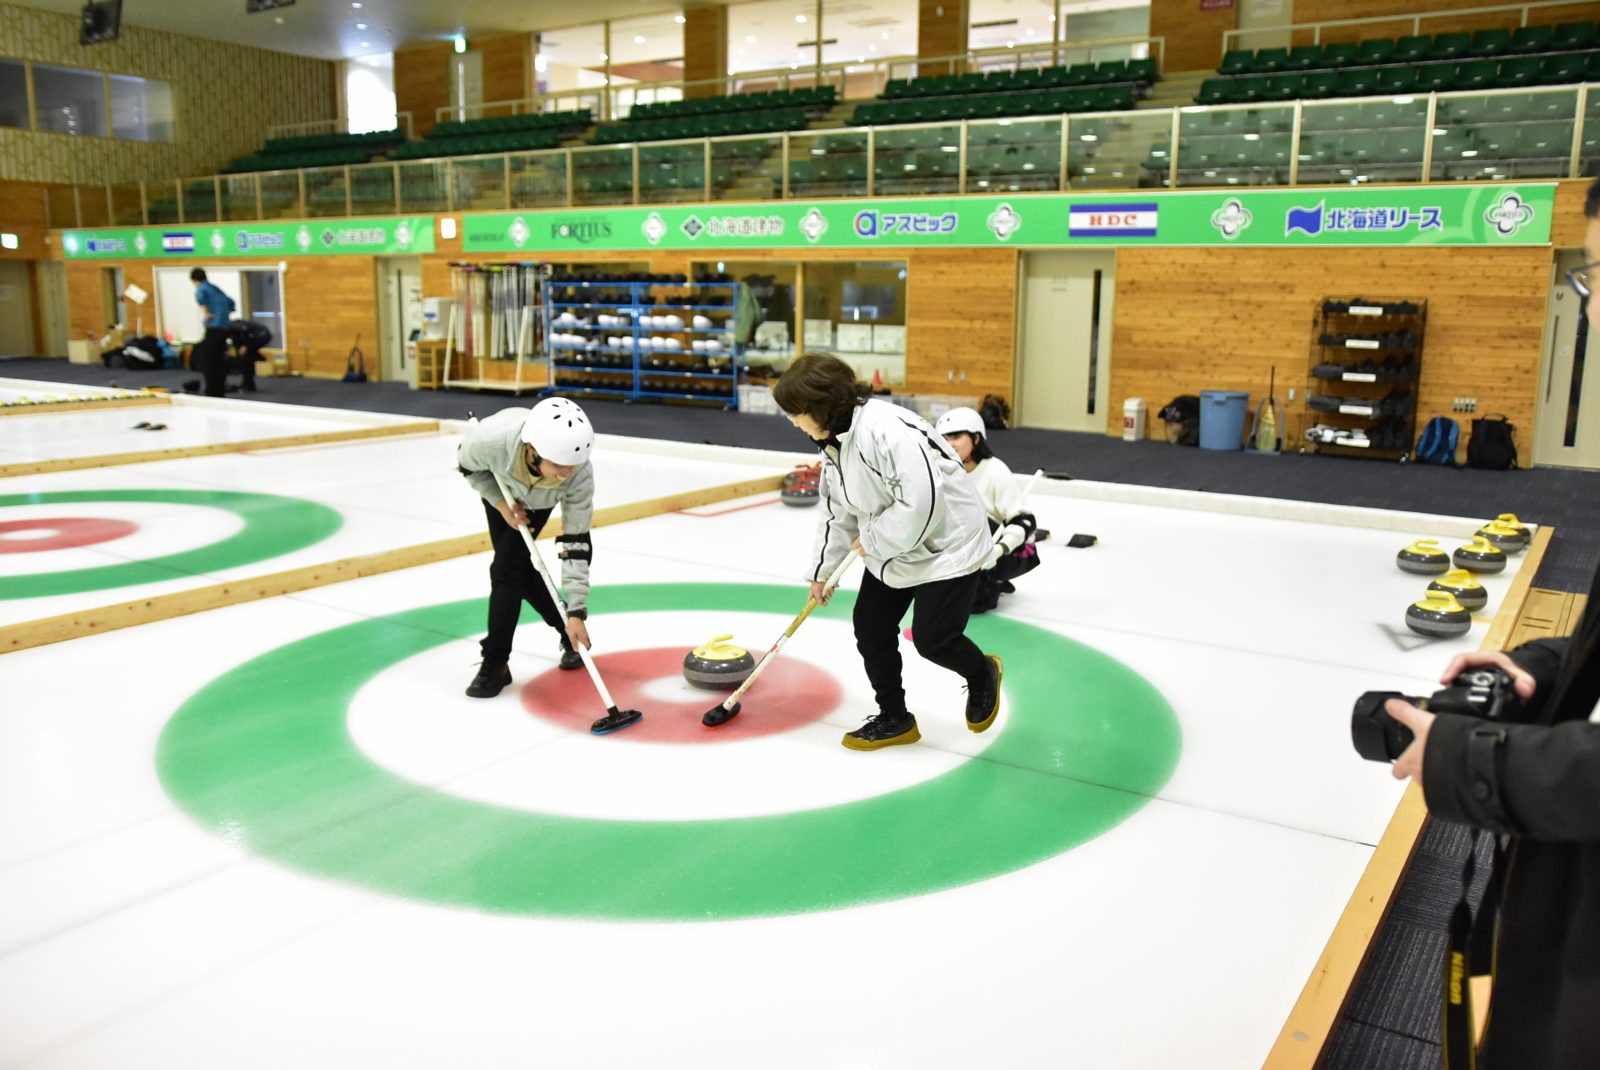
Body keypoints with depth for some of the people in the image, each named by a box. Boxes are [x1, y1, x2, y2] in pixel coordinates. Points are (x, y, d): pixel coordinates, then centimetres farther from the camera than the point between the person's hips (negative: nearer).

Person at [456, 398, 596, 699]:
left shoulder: (580, 474, -41)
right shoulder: (491, 438, -44)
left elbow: (576, 544, -33)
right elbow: (467, 465, -17)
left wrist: (576, 612, -34)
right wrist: (501, 503, -25)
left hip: (537, 500, -1)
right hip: (498, 487, 1)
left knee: (507, 568, -13)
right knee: (518, 569, 3)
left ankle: (496, 664, 1)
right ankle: (569, 635, 23)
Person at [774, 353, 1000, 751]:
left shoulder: (887, 429, -31)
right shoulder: (834, 441, 1)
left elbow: (920, 501, -34)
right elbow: (838, 511, 12)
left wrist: (873, 541, -21)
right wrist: (822, 570, 13)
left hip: (945, 542, -9)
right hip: (892, 546, 9)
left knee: (933, 639, -6)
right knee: (869, 625, 4)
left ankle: (982, 674, 28)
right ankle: (894, 719, 19)